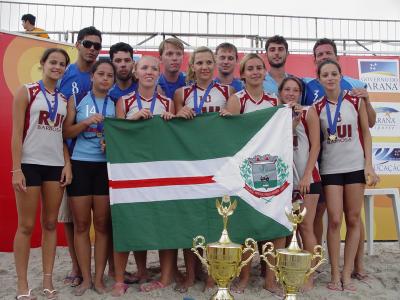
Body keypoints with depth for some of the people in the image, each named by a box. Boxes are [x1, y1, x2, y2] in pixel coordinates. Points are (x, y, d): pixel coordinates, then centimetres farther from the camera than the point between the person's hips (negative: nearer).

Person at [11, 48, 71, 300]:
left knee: (51, 224, 7)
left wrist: (67, 164, 1)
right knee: (26, 225, 0)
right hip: (30, 163, -4)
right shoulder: (26, 92, -2)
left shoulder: (65, 98, 12)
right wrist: (16, 169, -13)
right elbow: (17, 133, -7)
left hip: (56, 165, 5)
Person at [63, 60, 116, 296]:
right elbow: (66, 133, 1)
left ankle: (99, 277, 13)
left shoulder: (116, 103, 9)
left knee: (102, 223, 2)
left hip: (106, 166, 1)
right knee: (81, 223, 2)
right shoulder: (77, 100, 6)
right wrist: (86, 122, -14)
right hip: (80, 164, 0)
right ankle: (85, 278, 13)